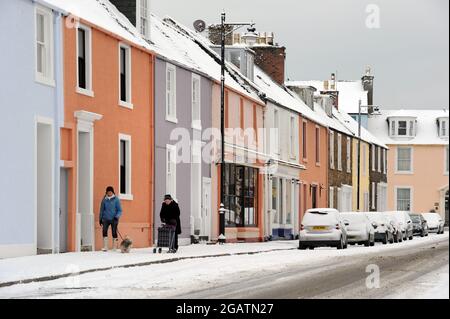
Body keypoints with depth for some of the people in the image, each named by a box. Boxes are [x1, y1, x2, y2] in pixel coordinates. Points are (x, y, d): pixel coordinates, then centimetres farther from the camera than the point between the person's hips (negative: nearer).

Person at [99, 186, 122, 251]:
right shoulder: (104, 200, 7)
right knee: (104, 231, -17)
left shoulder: (116, 199, 1)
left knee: (114, 233, -3)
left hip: (114, 219, -1)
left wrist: (117, 216, -14)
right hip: (106, 219, 1)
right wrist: (100, 219, 14)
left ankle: (115, 247, 9)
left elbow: (120, 210, 2)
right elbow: (102, 210, 15)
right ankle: (105, 247, -16)